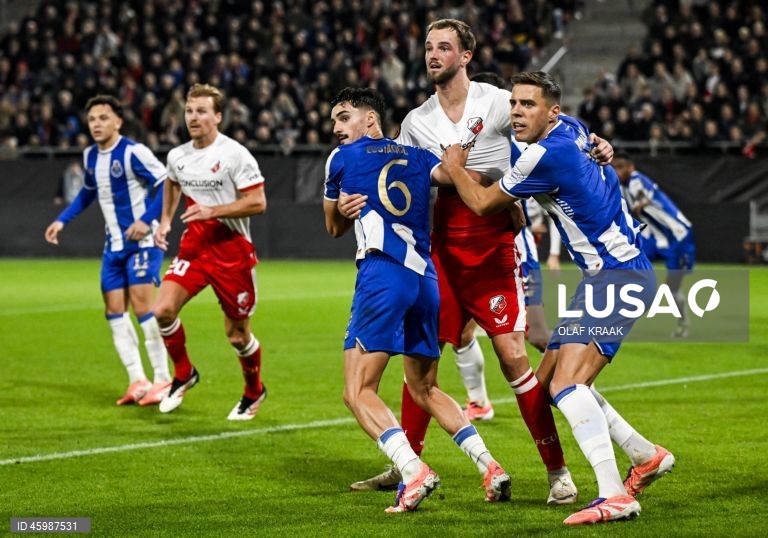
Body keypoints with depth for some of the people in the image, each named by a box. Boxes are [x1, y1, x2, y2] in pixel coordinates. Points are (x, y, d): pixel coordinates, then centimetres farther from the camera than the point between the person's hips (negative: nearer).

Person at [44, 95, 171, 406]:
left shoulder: (133, 152, -16)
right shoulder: (90, 156, 8)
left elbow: (166, 184, -16)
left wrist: (147, 220, -23)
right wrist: (62, 220, 18)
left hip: (141, 241, -8)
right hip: (114, 244, 8)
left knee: (142, 304, -13)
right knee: (114, 310, 3)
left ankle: (163, 379, -6)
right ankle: (137, 381, 7)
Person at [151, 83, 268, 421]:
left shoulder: (235, 155, -15)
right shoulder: (177, 156, 4)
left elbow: (257, 203, -17)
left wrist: (212, 211, -23)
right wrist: (165, 221, 16)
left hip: (231, 250, -5)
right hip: (193, 247, 5)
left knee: (237, 334, 5)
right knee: (163, 310, -13)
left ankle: (254, 391, 31)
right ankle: (184, 374, 11)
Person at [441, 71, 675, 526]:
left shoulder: (547, 155, -19)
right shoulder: (570, 127, 8)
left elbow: (482, 203, -5)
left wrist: (454, 167, 12)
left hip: (617, 276, -10)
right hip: (608, 272, 10)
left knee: (566, 381, -23)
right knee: (548, 378, 14)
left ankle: (614, 496, -33)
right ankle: (646, 455, 23)